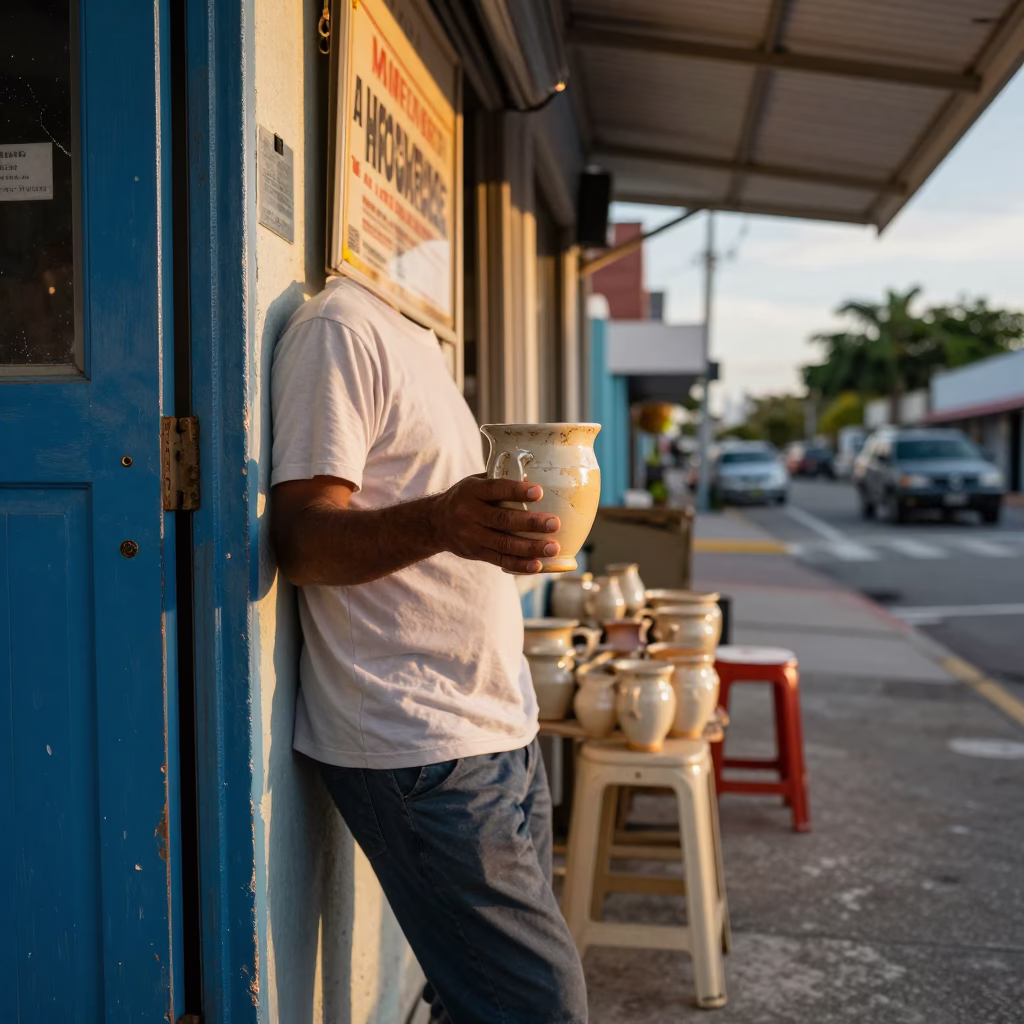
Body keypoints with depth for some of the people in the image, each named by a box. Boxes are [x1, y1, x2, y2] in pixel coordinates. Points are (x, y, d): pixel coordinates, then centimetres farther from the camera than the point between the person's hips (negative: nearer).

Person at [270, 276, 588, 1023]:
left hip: (500, 728, 9)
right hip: (422, 747, -9)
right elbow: (301, 538, -19)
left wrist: (503, 515, 14)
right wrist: (438, 522, -35)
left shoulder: (416, 338, 18)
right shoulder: (340, 330, -11)